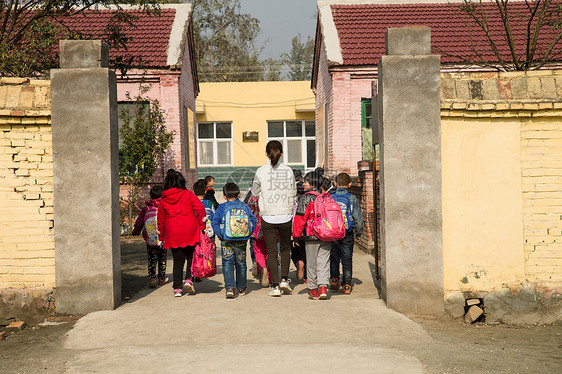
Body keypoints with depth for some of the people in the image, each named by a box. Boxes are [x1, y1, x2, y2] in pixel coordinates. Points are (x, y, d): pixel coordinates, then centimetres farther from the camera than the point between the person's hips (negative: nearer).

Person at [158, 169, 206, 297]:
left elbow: (161, 219, 13)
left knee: (178, 261, 8)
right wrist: (201, 225, -3)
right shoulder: (188, 194, -2)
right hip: (190, 233, -2)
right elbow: (199, 208, -12)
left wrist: (162, 236, 22)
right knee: (191, 257, 15)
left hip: (173, 236, 2)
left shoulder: (163, 200, 5)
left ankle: (177, 288, 4)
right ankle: (188, 280, -2)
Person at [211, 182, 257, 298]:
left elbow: (215, 223, -10)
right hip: (241, 241, 2)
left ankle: (229, 288, -15)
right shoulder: (244, 207, 4)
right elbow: (253, 221, 0)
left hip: (227, 241, -2)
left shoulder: (222, 207, -1)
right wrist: (248, 234, 4)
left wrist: (221, 236, -7)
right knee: (241, 264, 14)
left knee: (227, 264, 1)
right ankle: (241, 289, 24)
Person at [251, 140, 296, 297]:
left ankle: (275, 286, 2)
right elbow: (293, 193, 6)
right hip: (285, 216, 1)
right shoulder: (288, 170, -3)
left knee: (271, 252, 5)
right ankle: (284, 279, 9)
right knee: (285, 248, 20)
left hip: (268, 217, -1)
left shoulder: (261, 171, -7)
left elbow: (255, 192, 5)